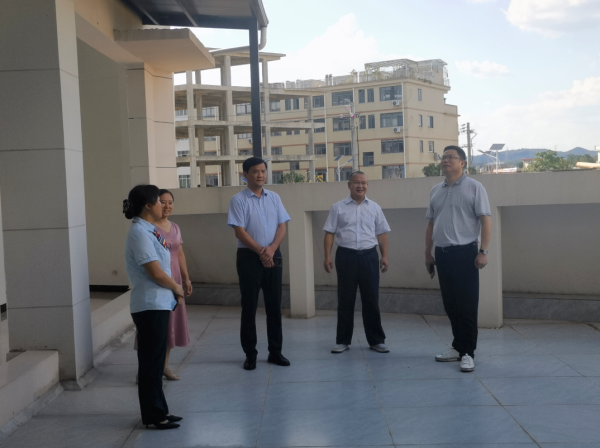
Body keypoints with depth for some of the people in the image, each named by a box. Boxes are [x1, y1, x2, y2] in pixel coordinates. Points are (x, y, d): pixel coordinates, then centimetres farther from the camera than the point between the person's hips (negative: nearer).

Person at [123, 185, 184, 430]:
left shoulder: (148, 231, 11)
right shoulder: (140, 233, -18)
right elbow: (156, 273, -22)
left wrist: (173, 290, 1)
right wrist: (176, 288, -5)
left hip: (159, 304, 10)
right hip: (150, 306, -10)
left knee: (156, 359, 16)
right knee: (151, 361, 0)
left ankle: (158, 410, 26)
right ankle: (153, 414, 10)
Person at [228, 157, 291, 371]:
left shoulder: (274, 197, 8)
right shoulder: (238, 200, -5)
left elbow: (282, 227, 4)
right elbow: (239, 232, -11)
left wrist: (271, 249, -12)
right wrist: (260, 251, -15)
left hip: (273, 255, 4)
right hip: (249, 257, -4)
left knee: (274, 305, 8)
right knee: (249, 306, 3)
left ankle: (275, 351, 18)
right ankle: (250, 354, 12)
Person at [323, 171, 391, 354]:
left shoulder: (375, 208, 9)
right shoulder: (338, 207, 3)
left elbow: (381, 233, 10)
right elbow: (330, 233, 2)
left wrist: (384, 256, 2)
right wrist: (327, 256, -5)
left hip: (369, 256, 1)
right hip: (346, 256, -1)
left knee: (371, 300, 5)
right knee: (345, 300, 5)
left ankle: (376, 340, 14)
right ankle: (343, 340, 15)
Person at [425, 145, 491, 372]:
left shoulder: (474, 187, -4)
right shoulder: (435, 191, 14)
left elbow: (485, 220, -9)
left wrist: (483, 251, -16)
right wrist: (428, 253, 16)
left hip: (465, 252, -6)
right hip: (442, 254, 6)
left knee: (467, 305, -3)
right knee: (450, 305, 11)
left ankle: (468, 352, 4)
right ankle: (458, 347, 23)